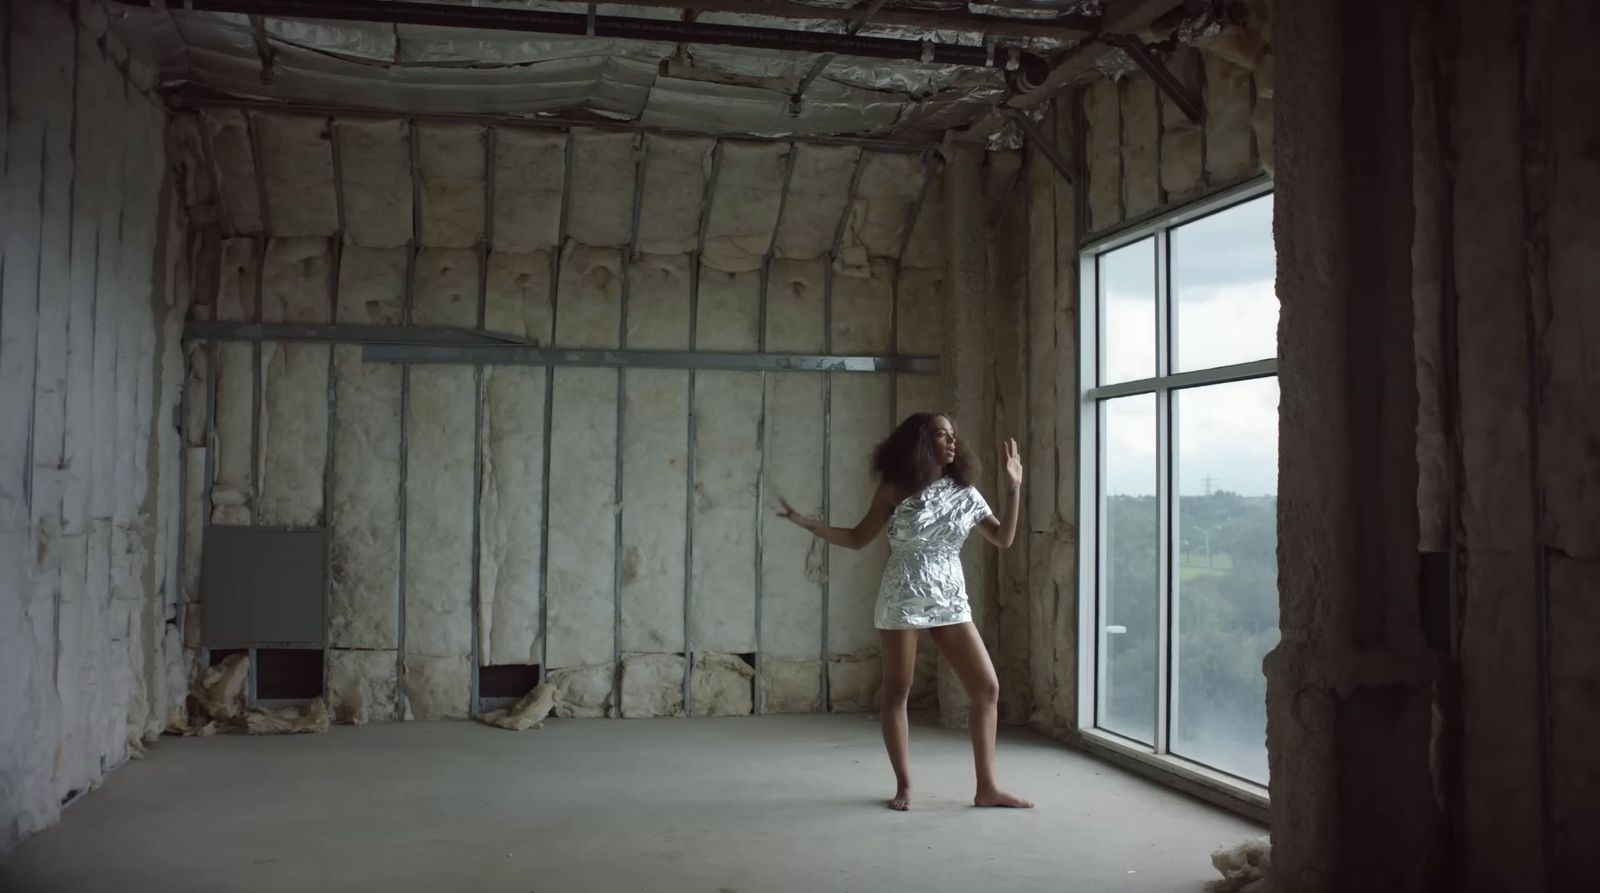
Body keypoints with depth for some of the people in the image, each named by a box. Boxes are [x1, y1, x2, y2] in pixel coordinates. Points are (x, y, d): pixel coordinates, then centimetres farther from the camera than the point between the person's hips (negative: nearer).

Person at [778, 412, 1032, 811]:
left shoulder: (965, 493, 5)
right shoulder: (896, 489, -2)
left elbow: (1003, 538, 6)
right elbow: (858, 538, 4)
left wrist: (1013, 487, -1)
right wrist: (809, 523, -7)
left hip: (950, 599, 3)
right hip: (903, 597, -3)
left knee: (987, 688, -3)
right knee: (896, 692, 2)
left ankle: (987, 787, 5)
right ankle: (904, 785, 16)